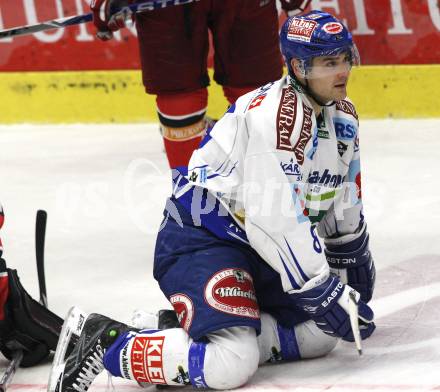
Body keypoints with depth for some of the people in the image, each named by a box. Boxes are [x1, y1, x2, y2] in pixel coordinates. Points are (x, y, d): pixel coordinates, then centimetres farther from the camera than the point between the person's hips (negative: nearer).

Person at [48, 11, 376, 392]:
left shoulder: (343, 116, 8)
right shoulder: (278, 114, -23)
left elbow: (343, 209, 23)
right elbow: (276, 218, -28)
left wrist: (358, 273, 29)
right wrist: (327, 294, -24)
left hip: (257, 246, 11)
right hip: (201, 242, -10)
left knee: (318, 335, 6)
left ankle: (183, 329, 9)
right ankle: (109, 342, -10)